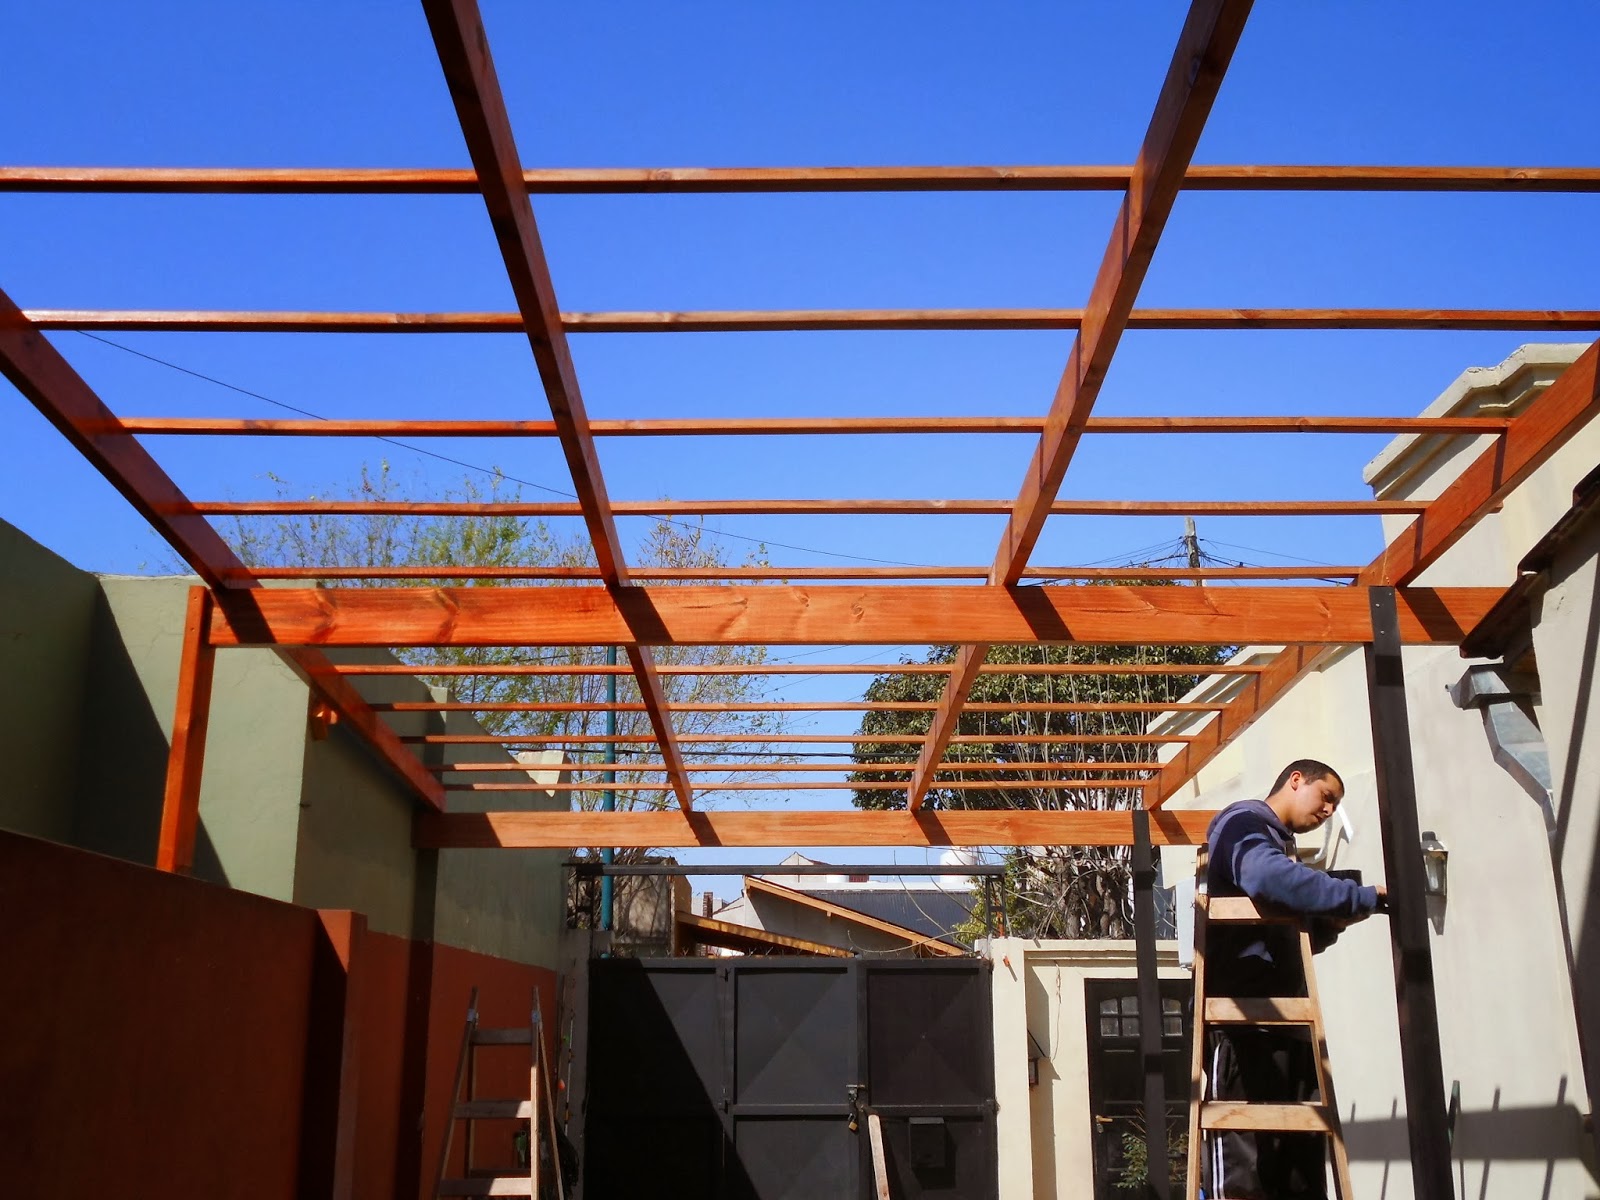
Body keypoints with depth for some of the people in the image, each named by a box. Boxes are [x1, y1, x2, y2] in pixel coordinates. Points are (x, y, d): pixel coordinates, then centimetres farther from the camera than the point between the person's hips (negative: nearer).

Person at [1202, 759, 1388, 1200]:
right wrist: (1364, 897, -19)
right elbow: (1268, 877, -25)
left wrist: (1332, 922, 9)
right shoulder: (1244, 822, -2)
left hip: (1288, 1023, 10)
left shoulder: (1283, 846, 27)